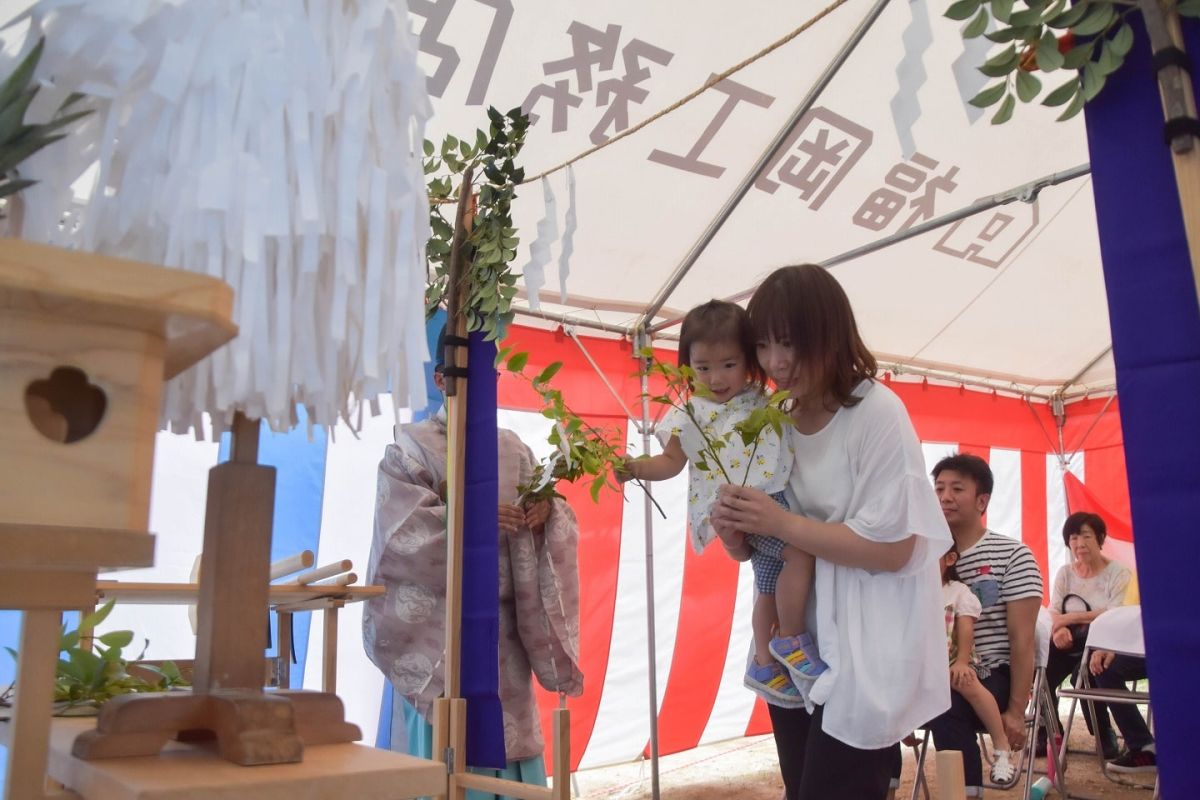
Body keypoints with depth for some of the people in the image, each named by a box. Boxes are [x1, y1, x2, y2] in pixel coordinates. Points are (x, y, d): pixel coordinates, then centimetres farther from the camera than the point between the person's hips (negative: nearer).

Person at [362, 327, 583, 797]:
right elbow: (401, 528, -13)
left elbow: (551, 521, 10)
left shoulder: (513, 450, 12)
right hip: (442, 620, -4)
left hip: (505, 619, 4)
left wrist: (547, 510, -13)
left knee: (512, 731, 7)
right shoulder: (412, 447, -1)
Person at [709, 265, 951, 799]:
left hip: (867, 655, -6)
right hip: (797, 649, 6)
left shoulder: (878, 413, -15)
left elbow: (892, 549, -19)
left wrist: (780, 523, -21)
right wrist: (735, 535, -12)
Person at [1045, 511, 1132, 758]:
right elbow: (1053, 612, 0)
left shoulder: (1118, 572, 0)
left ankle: (1104, 734, -11)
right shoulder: (1064, 573, 12)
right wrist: (1059, 629, -24)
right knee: (1042, 672, -28)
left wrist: (1071, 618, -21)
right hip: (1071, 643, 4)